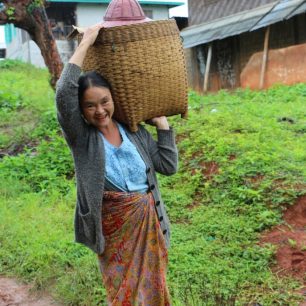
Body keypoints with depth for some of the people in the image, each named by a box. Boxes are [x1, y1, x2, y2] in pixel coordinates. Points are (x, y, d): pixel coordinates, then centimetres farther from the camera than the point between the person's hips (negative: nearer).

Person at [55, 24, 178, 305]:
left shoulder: (135, 131, -1)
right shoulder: (80, 136, -13)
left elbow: (169, 166, -2)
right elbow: (63, 92, -29)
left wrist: (162, 124, -3)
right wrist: (85, 43, -24)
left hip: (147, 222, 3)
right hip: (113, 226, -3)